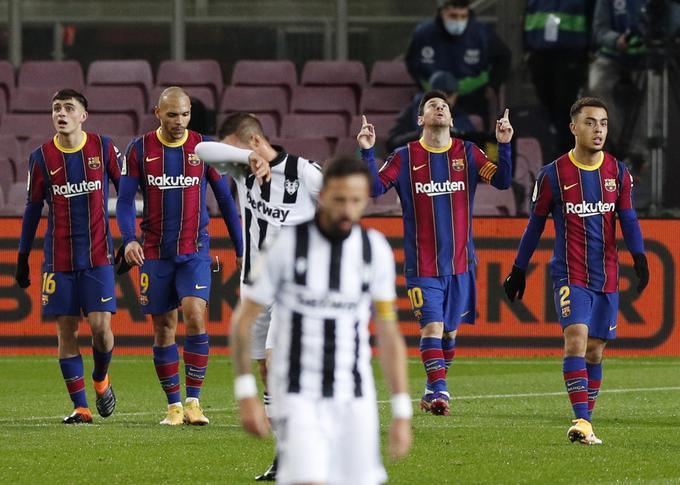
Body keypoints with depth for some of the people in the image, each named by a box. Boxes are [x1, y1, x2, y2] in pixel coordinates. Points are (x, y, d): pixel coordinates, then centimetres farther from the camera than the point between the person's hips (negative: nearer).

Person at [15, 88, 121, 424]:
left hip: (98, 255, -1)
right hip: (59, 258, 1)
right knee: (66, 330, -1)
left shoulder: (103, 148, -1)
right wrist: (22, 257, 9)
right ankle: (80, 407, 6)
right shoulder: (41, 158, 1)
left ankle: (100, 379, 21)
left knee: (100, 326, -10)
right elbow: (32, 209, 8)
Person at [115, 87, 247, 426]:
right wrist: (129, 239, -18)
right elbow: (125, 200, -1)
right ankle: (174, 405, 13)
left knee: (195, 315, -19)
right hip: (155, 254, 1)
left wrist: (240, 249, 9)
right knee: (163, 329, 3)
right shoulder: (140, 150, 1)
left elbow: (224, 198, 8)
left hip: (195, 251, -1)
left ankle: (193, 401, -13)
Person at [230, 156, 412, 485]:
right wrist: (246, 395, -7)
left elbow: (389, 336, 8)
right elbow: (242, 320, 1)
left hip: (354, 399, 3)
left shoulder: (376, 250, 2)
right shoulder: (288, 245, -6)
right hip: (298, 395, -3)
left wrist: (402, 413, 3)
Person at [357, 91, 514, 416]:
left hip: (459, 263, 3)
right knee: (432, 326, -14)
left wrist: (504, 145, -16)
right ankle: (439, 393, -16)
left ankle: (433, 389, 27)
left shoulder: (468, 154, 5)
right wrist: (366, 152, -19)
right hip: (422, 264, -3)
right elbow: (375, 187, -7)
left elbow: (502, 181, -2)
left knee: (449, 331, 10)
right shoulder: (405, 157, 0)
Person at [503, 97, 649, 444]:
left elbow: (628, 219, 6)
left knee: (594, 351, 7)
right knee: (576, 337, -21)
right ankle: (581, 421, -27)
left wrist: (639, 256, -11)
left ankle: (586, 422, 16)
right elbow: (536, 223, 6)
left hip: (606, 278, 4)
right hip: (569, 275, -4)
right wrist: (518, 270, 10)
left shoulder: (618, 173, 5)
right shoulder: (553, 175, -3)